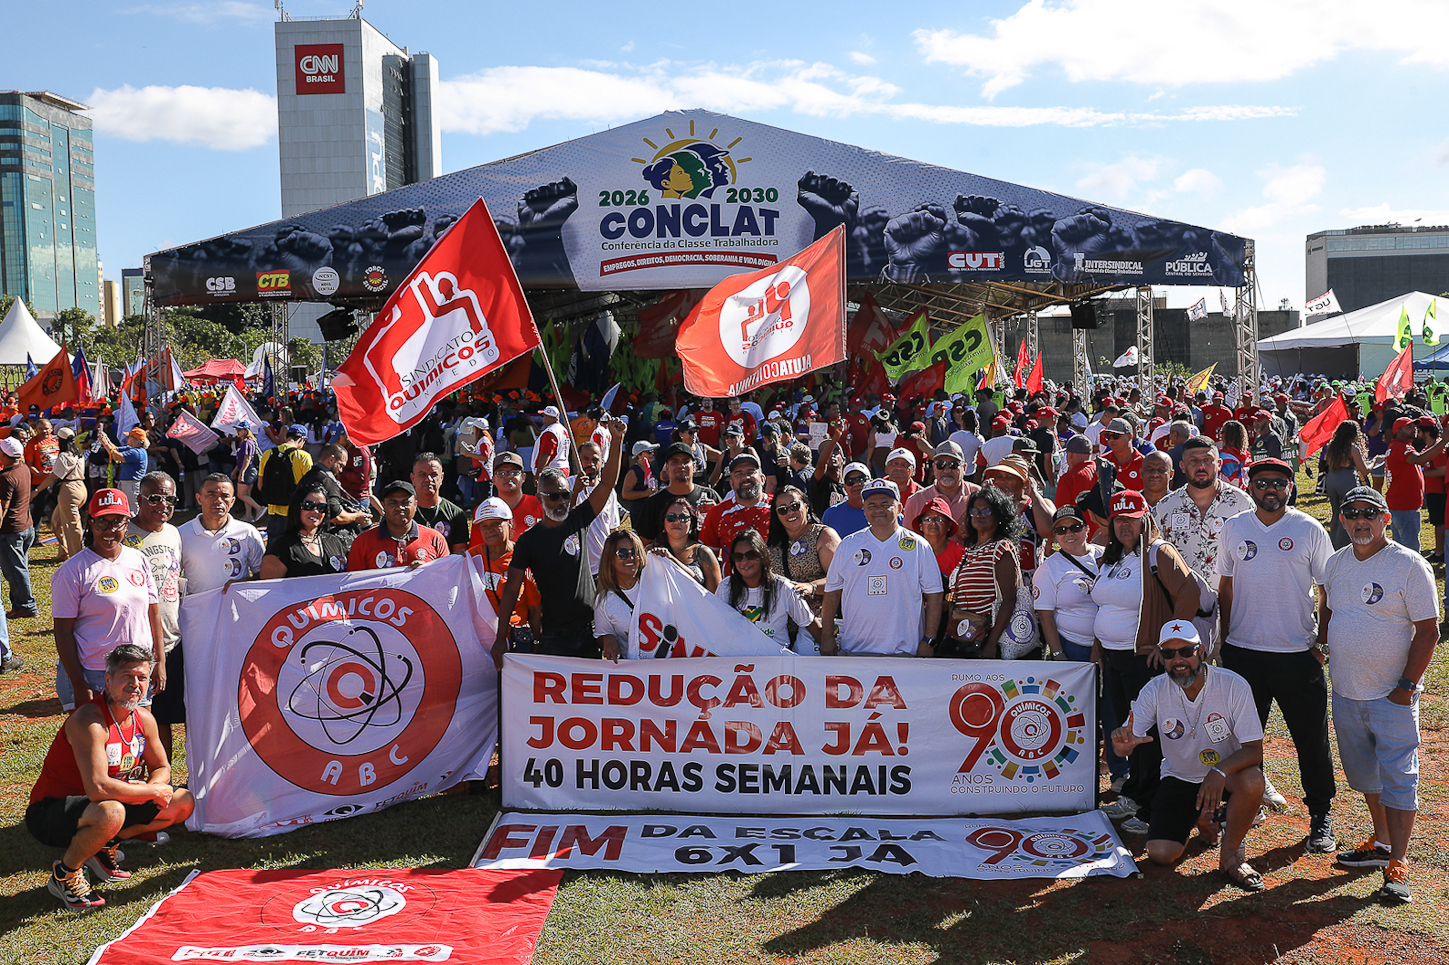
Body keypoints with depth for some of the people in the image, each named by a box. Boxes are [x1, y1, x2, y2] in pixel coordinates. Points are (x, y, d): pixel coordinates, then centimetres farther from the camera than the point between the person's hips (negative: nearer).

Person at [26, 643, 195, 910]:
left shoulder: (144, 719, -2)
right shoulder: (90, 720, -27)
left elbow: (161, 767, 11)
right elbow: (97, 787, -35)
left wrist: (149, 787, -13)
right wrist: (153, 791, -24)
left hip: (108, 806, 8)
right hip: (49, 812, -8)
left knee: (183, 803, 2)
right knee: (111, 812, -39)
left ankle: (105, 845, 11)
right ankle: (64, 873, -9)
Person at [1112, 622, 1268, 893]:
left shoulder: (1234, 686, -20)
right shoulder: (1155, 691, -15)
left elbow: (1254, 748, -22)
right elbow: (1126, 744, -18)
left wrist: (1220, 771, -42)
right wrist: (1123, 742, -45)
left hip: (1226, 772, -2)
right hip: (1179, 777, 2)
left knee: (1252, 780, -37)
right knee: (1160, 854, -12)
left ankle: (1230, 854, -9)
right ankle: (1202, 819, 22)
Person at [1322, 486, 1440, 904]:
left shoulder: (1410, 565, -11)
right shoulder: (1336, 563, 7)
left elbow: (1428, 631, -12)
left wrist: (1407, 685, -14)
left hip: (1392, 696, -6)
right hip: (1345, 693, 6)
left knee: (1398, 778, -4)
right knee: (1364, 774, 17)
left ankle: (1397, 865, 2)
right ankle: (1381, 843, 33)